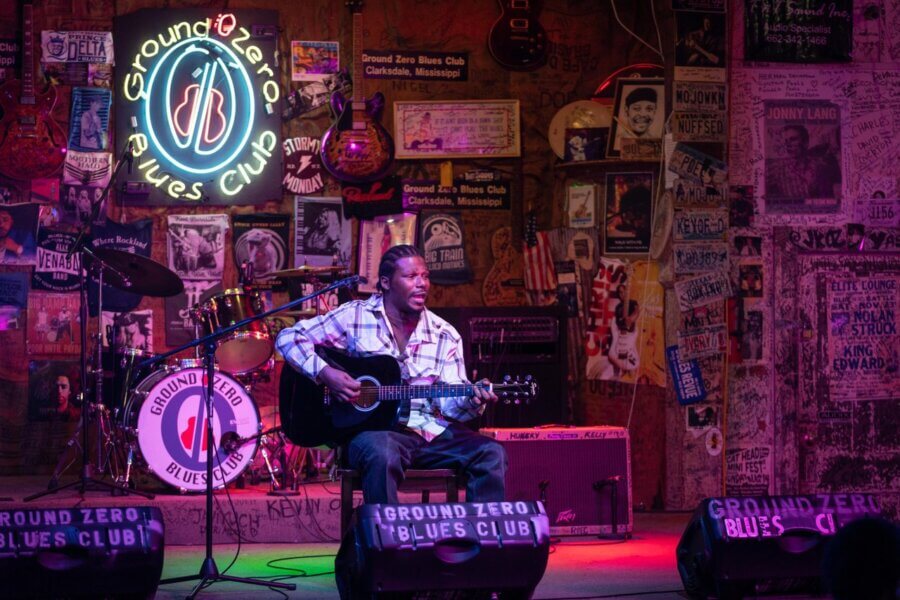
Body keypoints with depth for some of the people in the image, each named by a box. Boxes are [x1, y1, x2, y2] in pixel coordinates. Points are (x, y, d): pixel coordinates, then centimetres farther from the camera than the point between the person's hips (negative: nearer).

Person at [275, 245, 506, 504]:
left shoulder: (445, 336, 9)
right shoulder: (354, 316, 0)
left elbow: (449, 403, 4)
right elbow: (288, 338, -1)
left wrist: (472, 401, -20)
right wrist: (324, 373, -16)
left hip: (430, 429, 4)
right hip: (371, 427, -4)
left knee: (491, 454, -18)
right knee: (383, 454, -39)